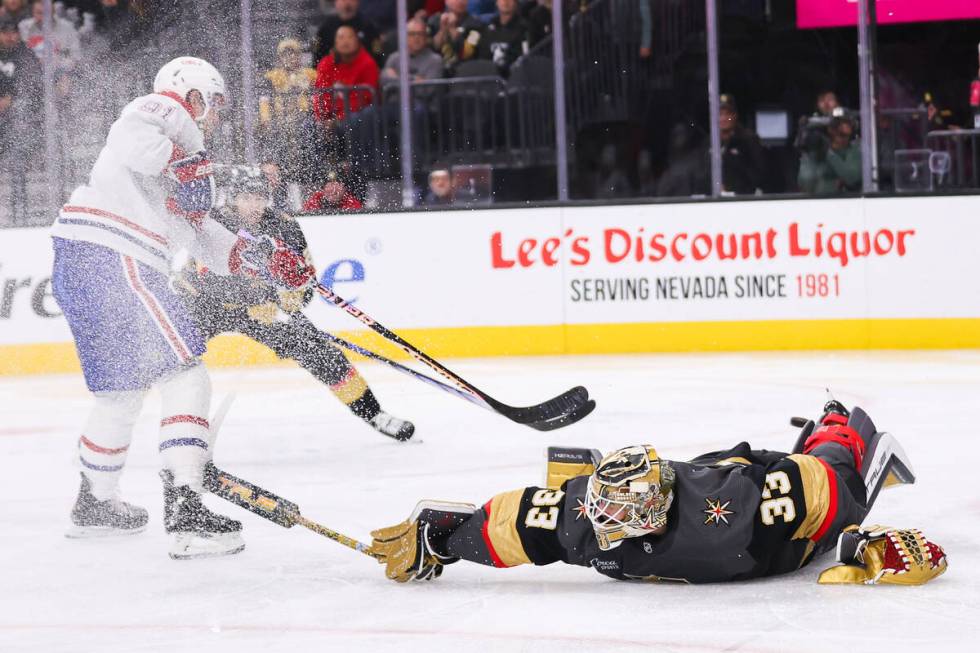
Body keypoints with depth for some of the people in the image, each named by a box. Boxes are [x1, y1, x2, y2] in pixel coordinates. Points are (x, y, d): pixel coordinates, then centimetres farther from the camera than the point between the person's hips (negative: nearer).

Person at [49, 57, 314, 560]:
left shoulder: (181, 150, 32)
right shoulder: (165, 112, 4)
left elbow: (203, 239, 29)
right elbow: (129, 136, -22)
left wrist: (263, 259, 19)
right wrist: (181, 165, -17)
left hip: (78, 270, 10)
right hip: (109, 258, -10)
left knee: (123, 391, 25)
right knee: (184, 378, -14)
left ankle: (94, 503, 41)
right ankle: (185, 508, -26)